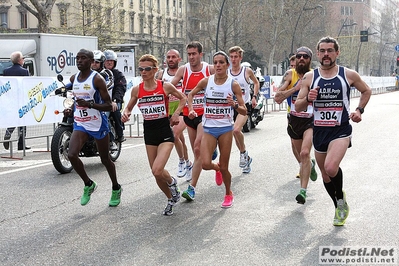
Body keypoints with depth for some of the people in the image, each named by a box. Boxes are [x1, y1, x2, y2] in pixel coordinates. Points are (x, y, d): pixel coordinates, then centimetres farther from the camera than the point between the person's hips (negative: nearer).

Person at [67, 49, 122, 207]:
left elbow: (109, 105, -17)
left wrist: (90, 104, -28)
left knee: (105, 159, 9)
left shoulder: (97, 79, -14)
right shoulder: (73, 79, 5)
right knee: (71, 155, -16)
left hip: (98, 124, -5)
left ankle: (116, 188, 32)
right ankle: (88, 184, 7)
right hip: (80, 124, 5)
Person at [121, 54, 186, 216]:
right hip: (149, 133, 4)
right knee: (156, 173, 10)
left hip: (165, 132, -4)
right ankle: (171, 198, 35)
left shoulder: (165, 86, -8)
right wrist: (125, 114, -10)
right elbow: (128, 108, 13)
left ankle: (172, 182, 15)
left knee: (157, 170, -21)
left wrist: (176, 113, -7)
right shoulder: (136, 90, -1)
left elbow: (183, 98, 8)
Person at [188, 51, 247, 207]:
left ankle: (229, 194, 33)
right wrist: (191, 109, 0)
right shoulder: (206, 81, -2)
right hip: (209, 128, 1)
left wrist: (234, 105, -24)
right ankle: (217, 168, 25)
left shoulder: (233, 84, -5)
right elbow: (190, 95, 16)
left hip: (226, 128, -1)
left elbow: (244, 112, -4)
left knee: (224, 167, 5)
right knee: (205, 164, -14)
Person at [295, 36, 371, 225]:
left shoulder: (349, 75, -3)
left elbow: (366, 91, 15)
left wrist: (359, 110, 0)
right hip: (319, 131, 4)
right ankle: (340, 207, 38)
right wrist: (308, 99, -19)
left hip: (341, 130, -3)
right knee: (326, 175, 14)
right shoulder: (309, 77, 0)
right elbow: (298, 106, 2)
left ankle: (341, 199, 2)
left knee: (331, 168, -27)